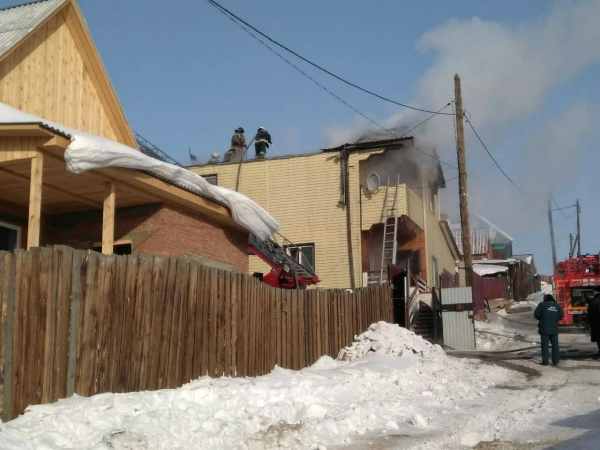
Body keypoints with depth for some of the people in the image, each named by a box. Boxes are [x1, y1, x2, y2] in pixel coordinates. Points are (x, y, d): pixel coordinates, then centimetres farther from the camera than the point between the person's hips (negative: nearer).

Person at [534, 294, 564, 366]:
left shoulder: (542, 305, -4)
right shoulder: (558, 306, 8)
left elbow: (536, 314, -9)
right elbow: (561, 316, 12)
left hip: (544, 329, -3)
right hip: (554, 329, 3)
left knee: (545, 344, -1)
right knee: (555, 345, 9)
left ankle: (545, 361, -3)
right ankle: (555, 361, 9)